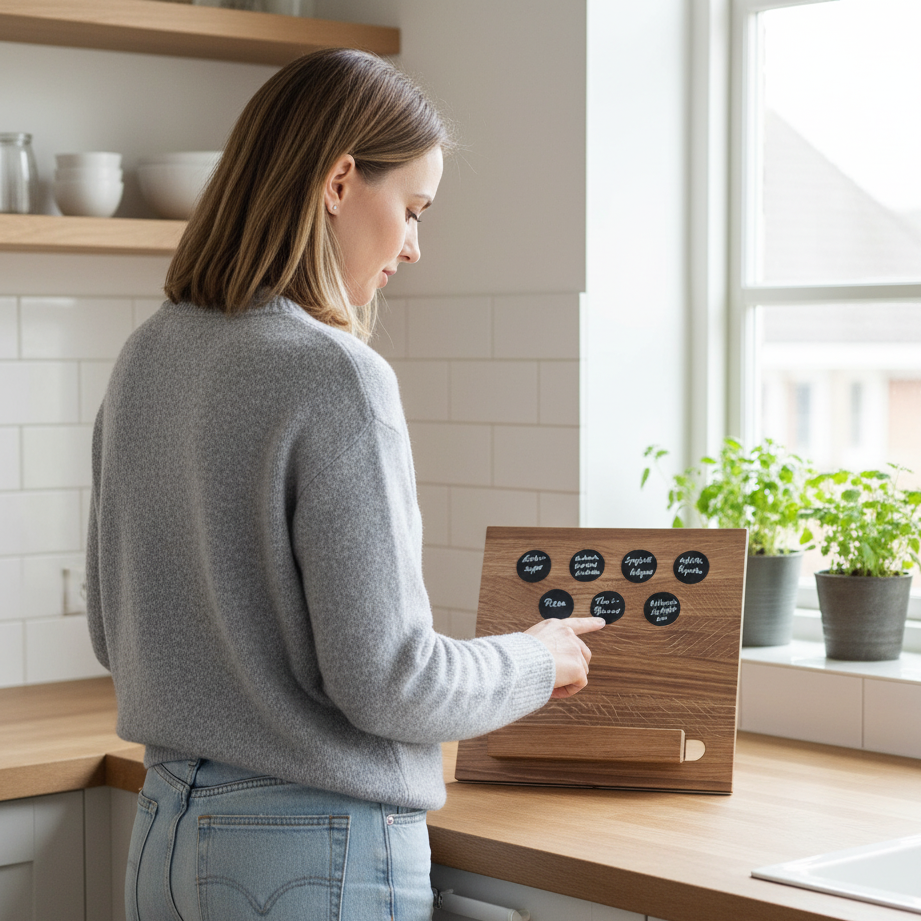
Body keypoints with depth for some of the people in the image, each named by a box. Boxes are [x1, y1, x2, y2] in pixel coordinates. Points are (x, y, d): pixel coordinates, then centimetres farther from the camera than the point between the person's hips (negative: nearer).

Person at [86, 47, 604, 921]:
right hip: (321, 849, -7)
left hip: (164, 829, 7)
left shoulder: (146, 358, 4)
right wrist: (536, 661, -2)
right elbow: (385, 679, -18)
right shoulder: (333, 376, -19)